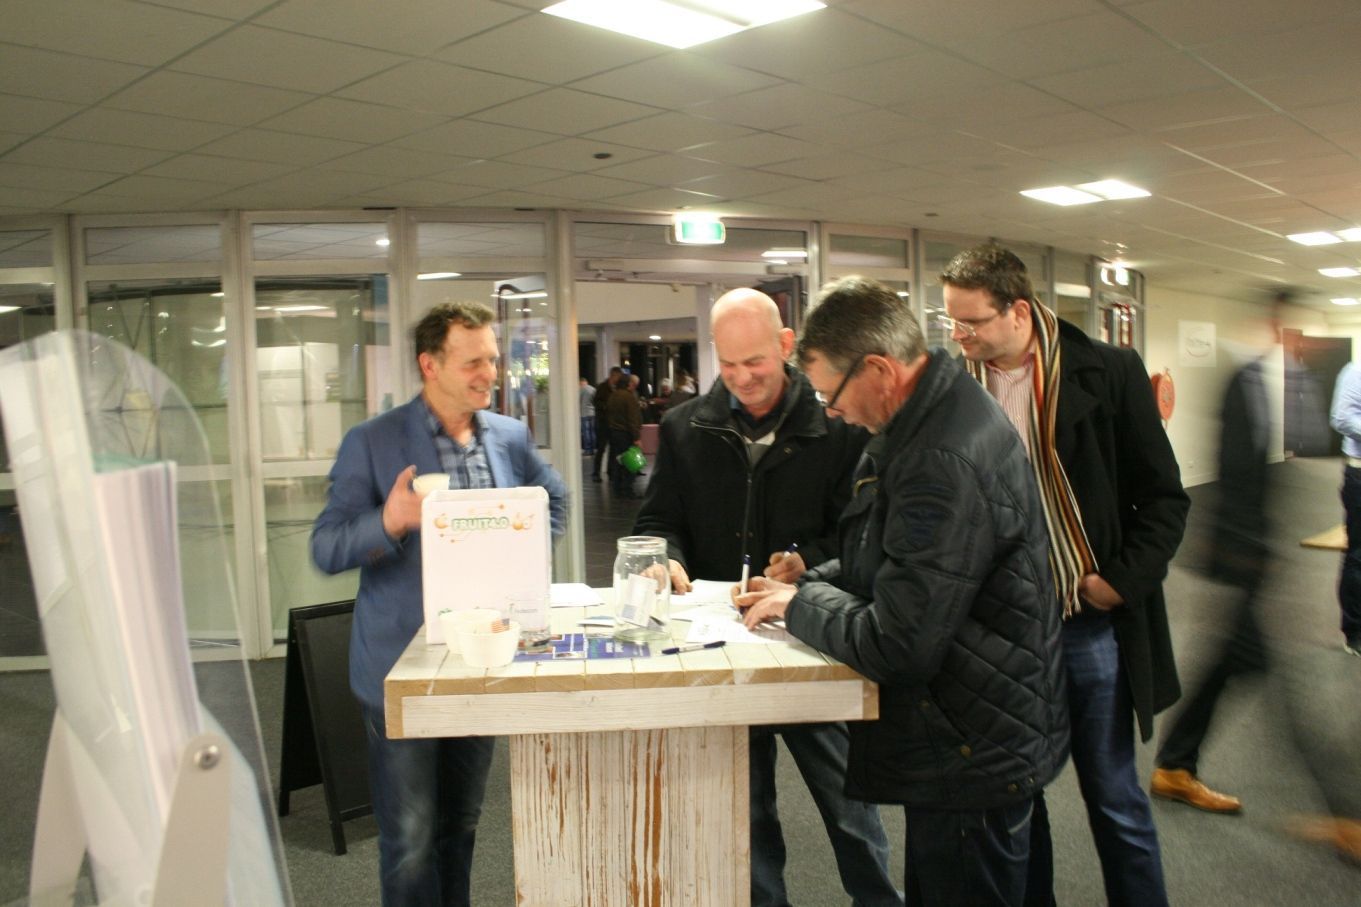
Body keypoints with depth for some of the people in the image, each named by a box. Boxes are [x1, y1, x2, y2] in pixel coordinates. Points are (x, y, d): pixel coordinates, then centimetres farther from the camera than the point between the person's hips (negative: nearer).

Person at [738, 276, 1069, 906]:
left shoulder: (946, 462, -30)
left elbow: (895, 647, -29)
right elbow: (883, 562, 17)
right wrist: (803, 587, 3)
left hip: (974, 758, -10)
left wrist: (801, 605, -12)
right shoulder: (920, 423, 4)